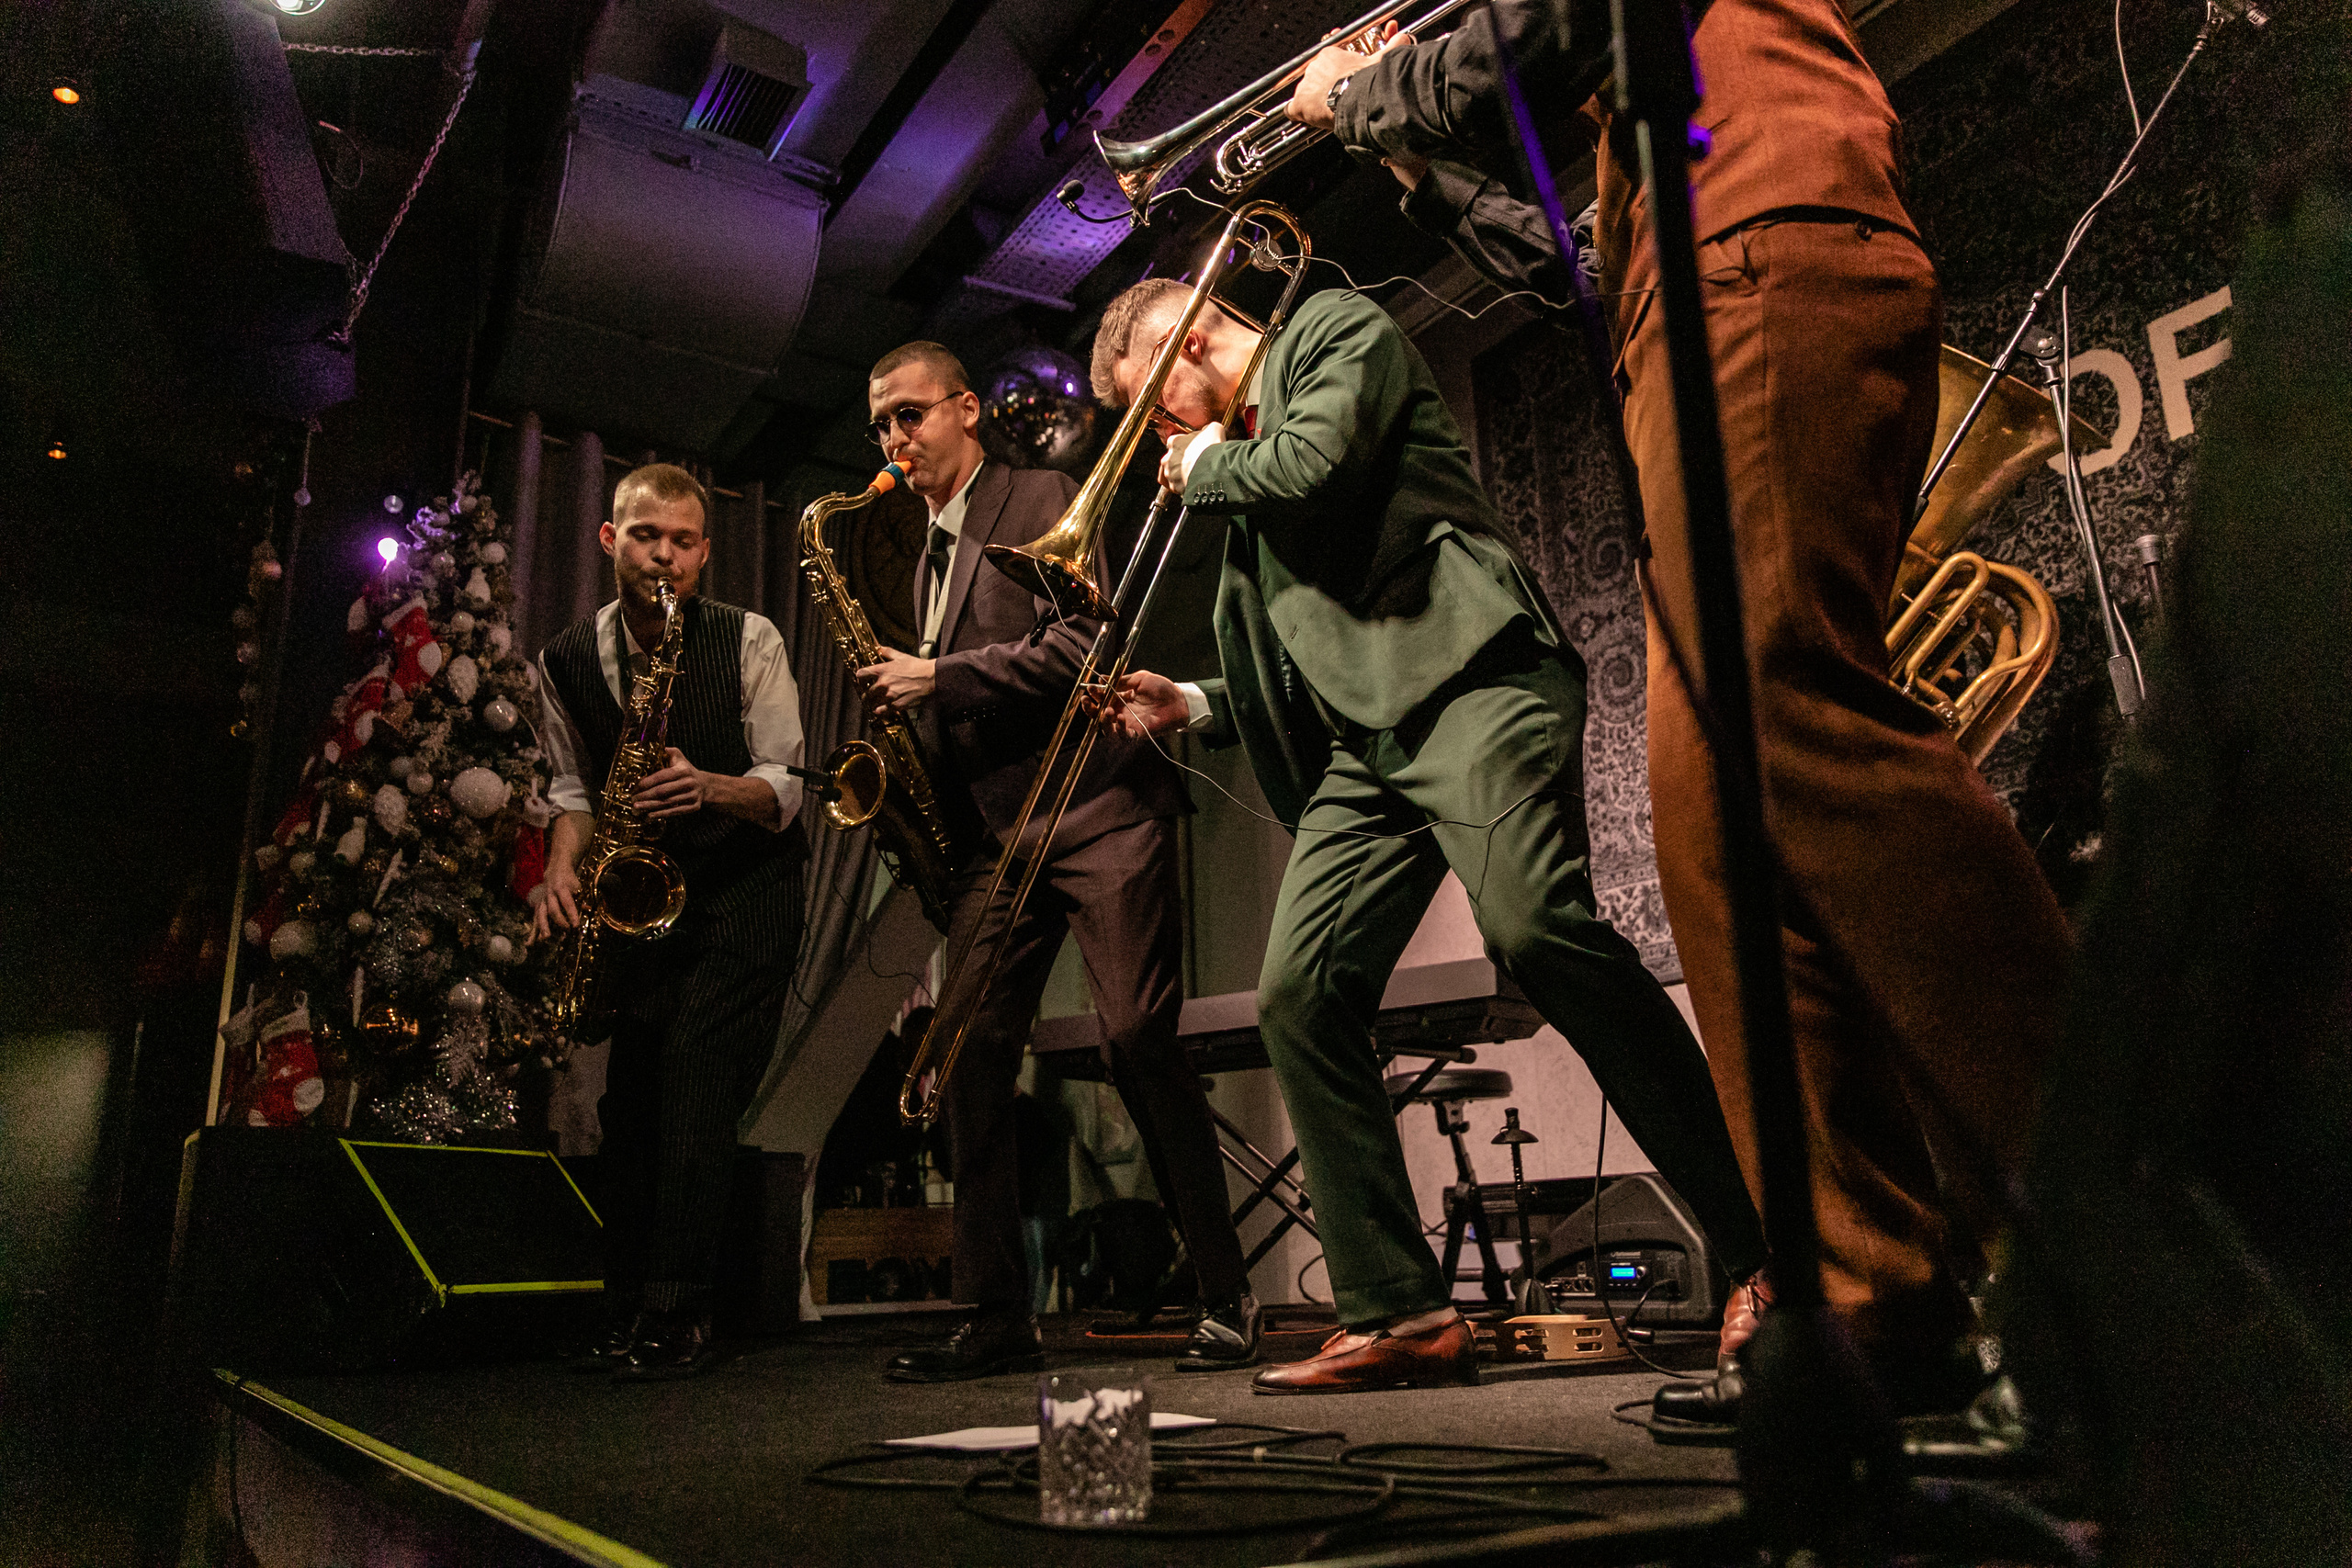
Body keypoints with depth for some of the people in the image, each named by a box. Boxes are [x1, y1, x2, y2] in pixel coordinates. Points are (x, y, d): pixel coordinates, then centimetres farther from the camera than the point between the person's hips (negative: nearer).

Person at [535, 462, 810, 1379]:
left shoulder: (750, 643, -9)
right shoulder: (568, 660, 3)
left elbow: (785, 787, -10)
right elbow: (574, 786, 14)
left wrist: (710, 787, -30)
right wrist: (562, 869, -5)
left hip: (745, 887, -4)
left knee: (695, 1076, -16)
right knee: (629, 1097, 3)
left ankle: (677, 1318, -9)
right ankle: (628, 1312, 17)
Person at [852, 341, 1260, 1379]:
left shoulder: (1040, 498, 2)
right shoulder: (931, 558, 24)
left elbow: (1079, 646, -13)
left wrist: (938, 680, -11)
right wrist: (908, 708, 6)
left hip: (1098, 806, -7)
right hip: (998, 829, 7)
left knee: (1140, 1043, -12)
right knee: (968, 1055, -2)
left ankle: (1226, 1299, 0)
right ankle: (999, 1318, 7)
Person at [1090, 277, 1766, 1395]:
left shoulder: (1338, 328, 11)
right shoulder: (1240, 452, 32)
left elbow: (1313, 465, -12)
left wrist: (1208, 465, 8)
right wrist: (1194, 706, 19)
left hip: (1467, 674, -8)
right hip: (1362, 739, 8)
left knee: (1536, 927, -29)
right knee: (1298, 994, -6)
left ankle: (1765, 1251, -20)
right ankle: (1398, 1315, 0)